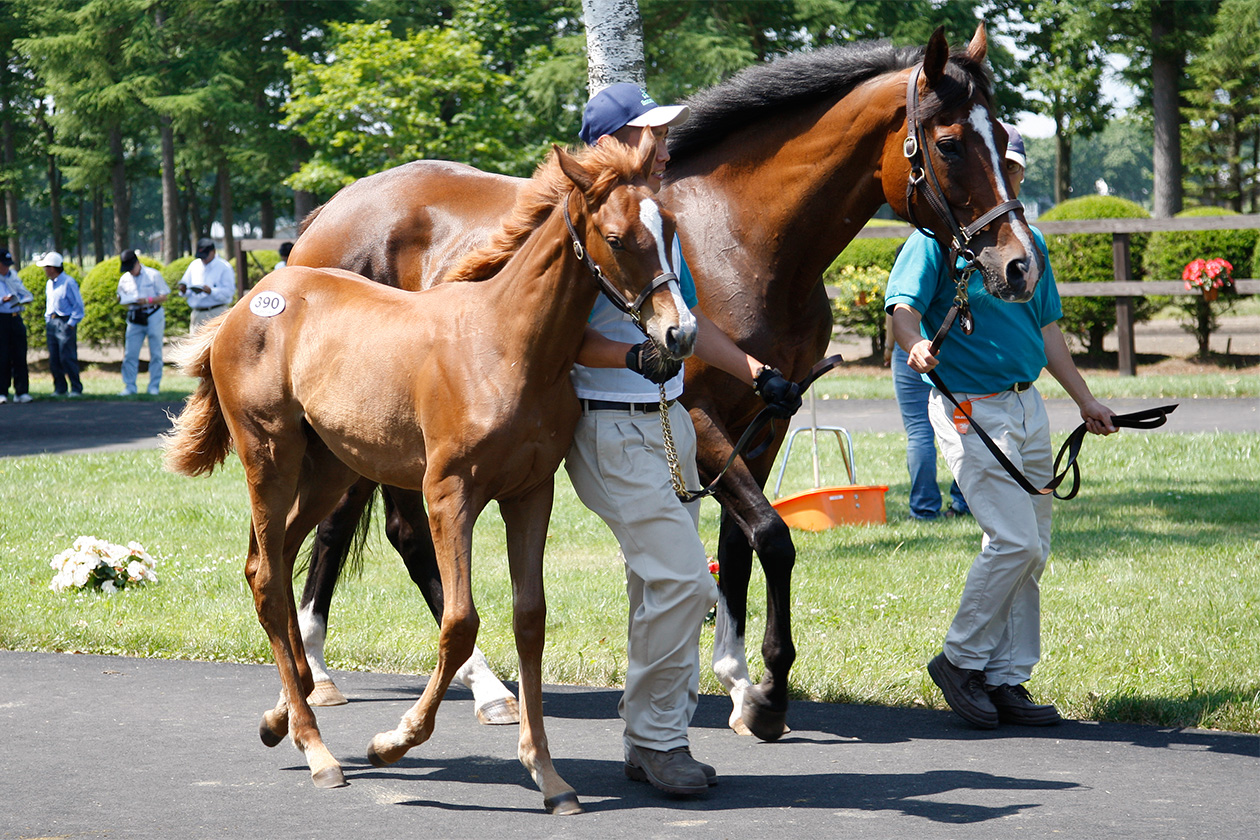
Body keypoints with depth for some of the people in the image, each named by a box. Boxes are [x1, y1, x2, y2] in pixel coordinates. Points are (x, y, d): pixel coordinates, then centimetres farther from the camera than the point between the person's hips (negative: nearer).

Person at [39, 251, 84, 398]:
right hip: (52, 323, 8)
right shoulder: (49, 284, 15)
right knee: (53, 359, 6)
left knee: (68, 358, -10)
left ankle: (76, 388, -3)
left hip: (66, 323, -8)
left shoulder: (68, 283, -11)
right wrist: (47, 321, 16)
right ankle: (59, 388, 14)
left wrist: (71, 323, -12)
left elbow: (78, 305, -9)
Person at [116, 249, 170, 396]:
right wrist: (126, 301, -7)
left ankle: (154, 386, 7)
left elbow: (164, 297, -2)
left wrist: (147, 300, -17)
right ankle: (129, 386, 1)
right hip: (134, 318, 3)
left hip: (153, 316, -3)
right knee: (130, 353, -4)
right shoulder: (124, 280, 10)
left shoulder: (153, 275, -1)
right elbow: (122, 300, 18)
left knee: (155, 353, 0)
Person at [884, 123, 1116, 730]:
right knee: (1015, 542, -14)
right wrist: (916, 343, -42)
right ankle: (960, 660, 2)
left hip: (1027, 406, 8)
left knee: (1032, 549, 7)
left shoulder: (1030, 243, 14)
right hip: (970, 410, -8)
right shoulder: (939, 236, -8)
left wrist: (1084, 400, 20)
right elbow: (903, 305, -20)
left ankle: (1006, 679, 15)